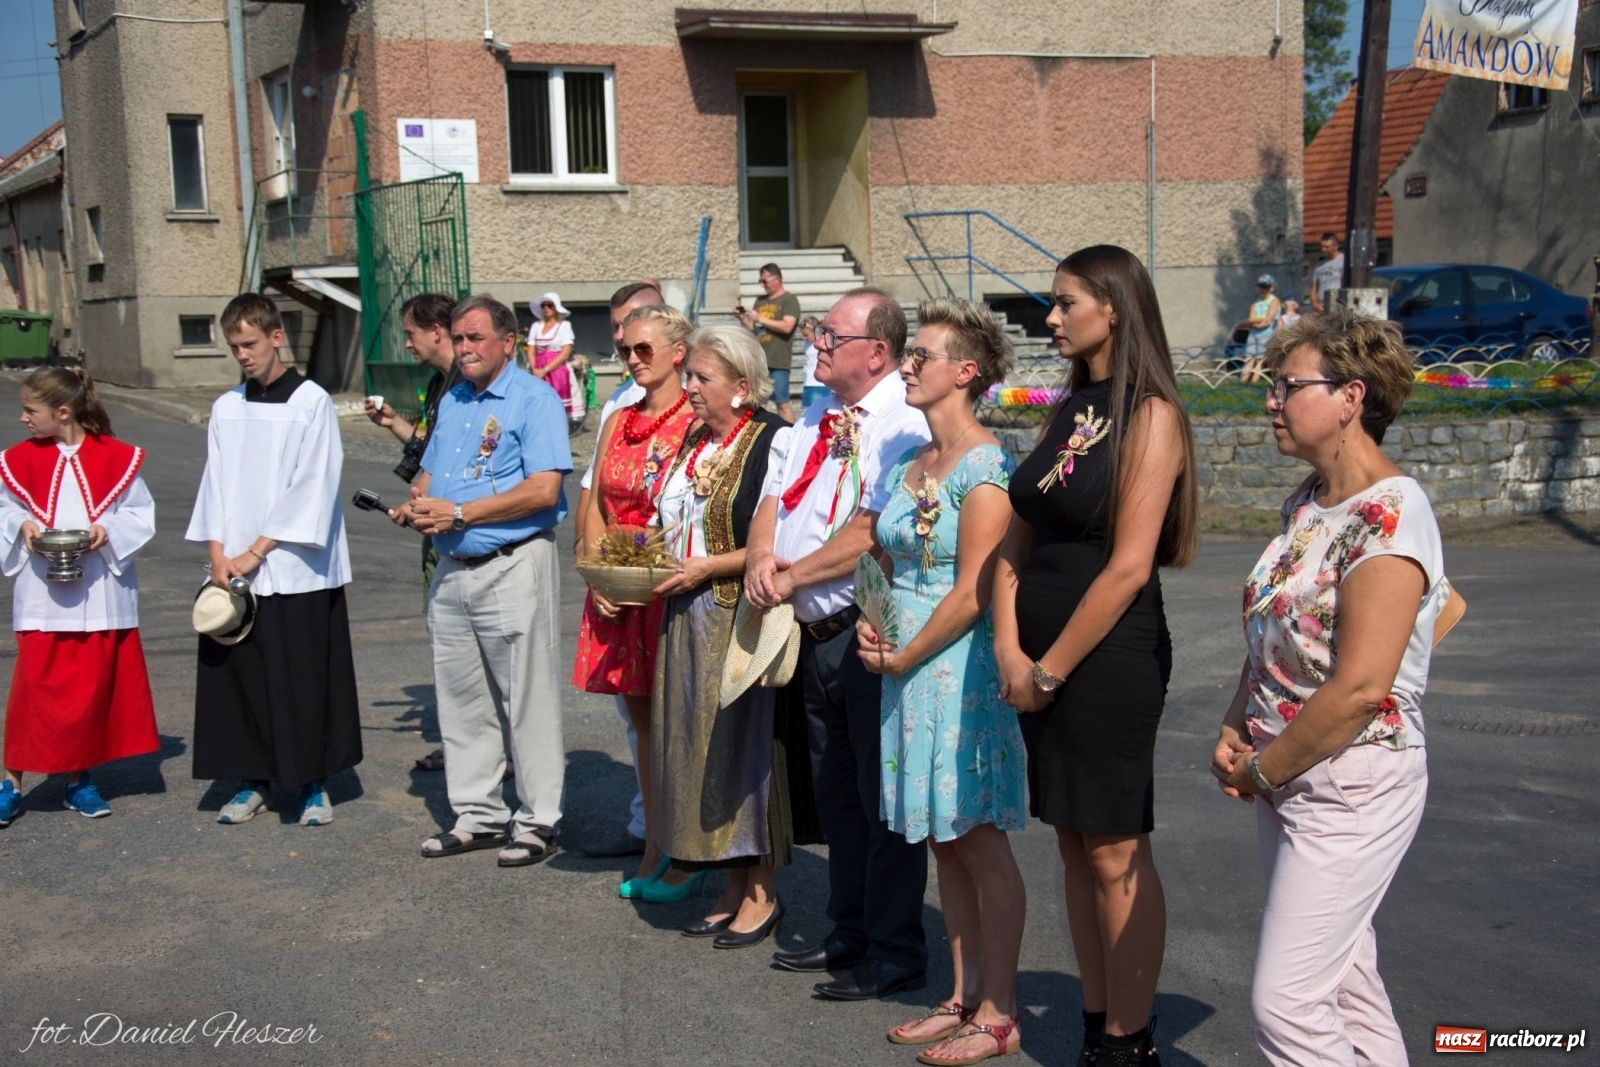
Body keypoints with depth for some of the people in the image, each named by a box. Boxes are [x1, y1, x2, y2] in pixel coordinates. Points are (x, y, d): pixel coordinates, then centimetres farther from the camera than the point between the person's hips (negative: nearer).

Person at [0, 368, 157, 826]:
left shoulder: (117, 458, -2)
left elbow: (141, 514, 1)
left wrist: (107, 531, -16)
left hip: (100, 597, 0)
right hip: (42, 597, 0)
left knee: (93, 689, 8)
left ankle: (79, 779, 22)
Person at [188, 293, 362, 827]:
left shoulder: (312, 402, -4)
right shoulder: (226, 408, 10)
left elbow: (311, 487, -10)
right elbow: (215, 484, 9)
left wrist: (258, 550, -12)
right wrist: (218, 553, -4)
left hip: (296, 569, -4)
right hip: (235, 571, 4)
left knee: (304, 680, 1)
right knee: (240, 679, 7)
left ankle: (313, 785, 13)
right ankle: (252, 782, 19)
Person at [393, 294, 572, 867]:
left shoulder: (534, 398, -9)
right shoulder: (452, 401, 17)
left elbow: (543, 490, -19)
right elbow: (429, 473, 23)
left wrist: (458, 513, -17)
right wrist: (416, 507, -2)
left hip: (514, 567, -8)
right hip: (452, 570, 8)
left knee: (527, 702, -1)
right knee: (460, 700, 12)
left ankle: (538, 821, 9)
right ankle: (477, 815, 23)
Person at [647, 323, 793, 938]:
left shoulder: (774, 441, -11)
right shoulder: (695, 441, 14)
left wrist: (707, 568, -17)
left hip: (744, 619, -8)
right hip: (689, 618, 8)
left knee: (747, 743, -2)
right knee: (700, 743, 10)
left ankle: (762, 893, 11)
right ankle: (734, 888, 21)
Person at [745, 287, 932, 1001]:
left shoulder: (905, 425, -15)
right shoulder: (817, 419, 15)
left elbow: (871, 534, -23)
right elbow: (772, 500, 15)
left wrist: (791, 576, -15)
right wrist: (760, 556, -6)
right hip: (816, 634, 9)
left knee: (883, 799, 1)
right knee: (836, 793, 18)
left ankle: (895, 955, 13)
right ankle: (850, 936, 32)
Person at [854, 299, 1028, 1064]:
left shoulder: (985, 468, -14)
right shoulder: (909, 465, 11)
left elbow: (973, 594, -18)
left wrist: (902, 657, -12)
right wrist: (874, 624, 3)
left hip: (961, 669, -9)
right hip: (909, 667, 9)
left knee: (980, 843, -1)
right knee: (943, 843, 14)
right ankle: (964, 994, 25)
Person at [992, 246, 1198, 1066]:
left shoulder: (1150, 415, -11)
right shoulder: (1068, 408, 11)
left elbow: (1129, 567, -17)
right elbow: (1018, 537, 8)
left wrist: (1051, 669, -13)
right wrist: (1010, 650, -4)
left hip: (1109, 660, -7)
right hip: (1039, 663, 8)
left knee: (1115, 853, 1)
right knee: (1074, 845, 13)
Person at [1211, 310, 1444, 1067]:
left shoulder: (1388, 517, -19)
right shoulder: (1306, 503, 8)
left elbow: (1360, 687, -24)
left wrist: (1262, 769, -13)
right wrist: (1234, 735, 2)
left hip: (1351, 789, -9)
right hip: (1288, 781, 9)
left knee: (1285, 1000, -8)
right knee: (1343, 981, 16)